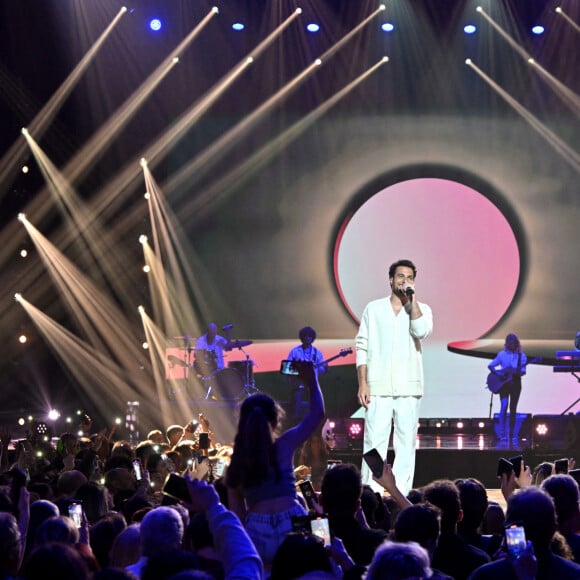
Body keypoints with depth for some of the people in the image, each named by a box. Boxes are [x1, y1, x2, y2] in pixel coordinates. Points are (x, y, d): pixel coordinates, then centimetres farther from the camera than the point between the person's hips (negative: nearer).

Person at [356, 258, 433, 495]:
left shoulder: (421, 309, 10)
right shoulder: (373, 308, 9)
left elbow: (422, 331, -13)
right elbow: (362, 347, 6)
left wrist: (412, 298, -8)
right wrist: (362, 384, -3)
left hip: (409, 387, 1)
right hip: (378, 386, -1)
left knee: (406, 442, 0)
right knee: (375, 441, -6)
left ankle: (401, 494, 4)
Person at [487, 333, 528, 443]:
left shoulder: (521, 355, 4)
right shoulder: (502, 354, 1)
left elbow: (523, 370, -1)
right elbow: (490, 365, 1)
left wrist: (519, 372, -24)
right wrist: (498, 373, -15)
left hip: (515, 383, 2)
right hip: (504, 383, -2)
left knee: (513, 409, 7)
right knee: (504, 406, -15)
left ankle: (512, 433, 17)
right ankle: (502, 434, -16)